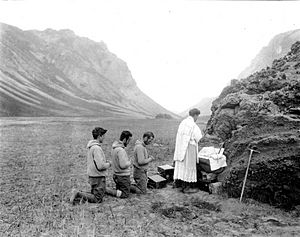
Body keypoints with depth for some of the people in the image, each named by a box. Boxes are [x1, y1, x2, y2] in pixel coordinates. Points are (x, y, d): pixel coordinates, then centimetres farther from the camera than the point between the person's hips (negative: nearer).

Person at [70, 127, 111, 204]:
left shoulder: (90, 147, 8)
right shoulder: (97, 148, -22)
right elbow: (100, 166, -25)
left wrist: (105, 162, 12)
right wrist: (108, 164, -6)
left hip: (92, 176, 9)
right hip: (98, 177, -9)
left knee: (94, 194, 22)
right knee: (97, 199, 1)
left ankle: (77, 194, 9)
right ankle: (78, 194, -6)